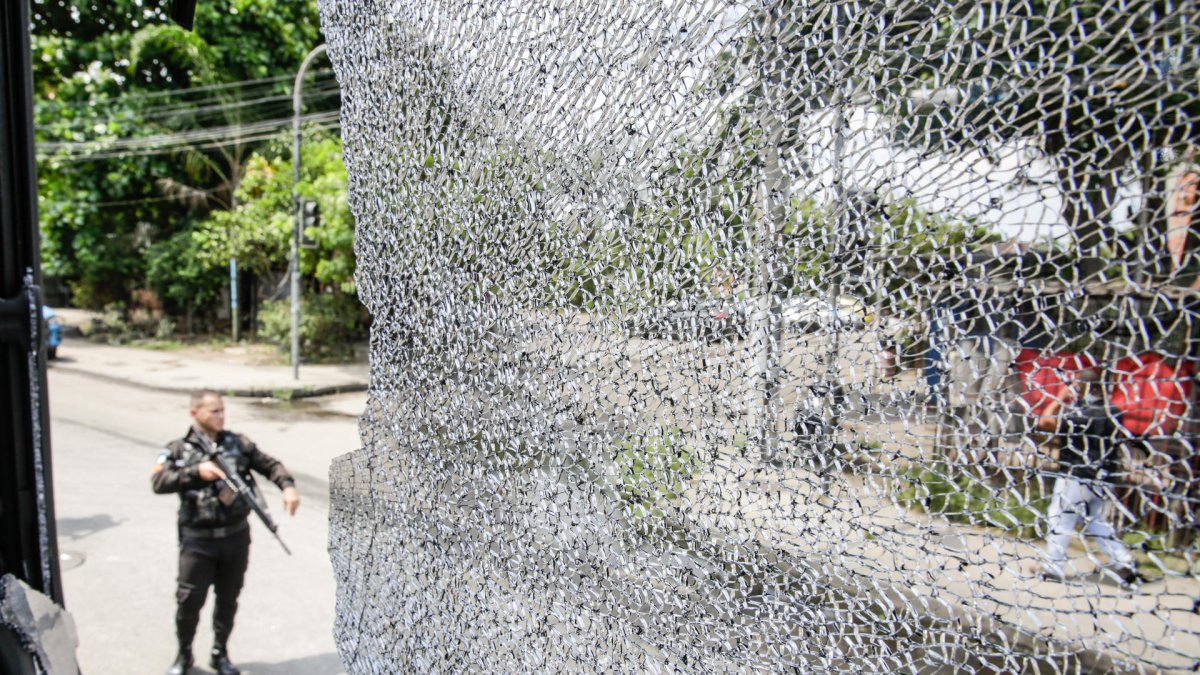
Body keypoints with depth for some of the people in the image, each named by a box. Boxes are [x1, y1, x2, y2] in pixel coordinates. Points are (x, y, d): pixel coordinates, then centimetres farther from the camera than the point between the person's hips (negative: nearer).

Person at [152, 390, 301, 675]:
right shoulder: (178, 450, -2)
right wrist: (197, 471, -28)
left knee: (228, 598, 14)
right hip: (198, 540, -2)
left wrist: (288, 486, -15)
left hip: (236, 536, 2)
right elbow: (159, 482, -15)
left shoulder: (238, 443, 4)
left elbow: (269, 464, 3)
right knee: (189, 600, 2)